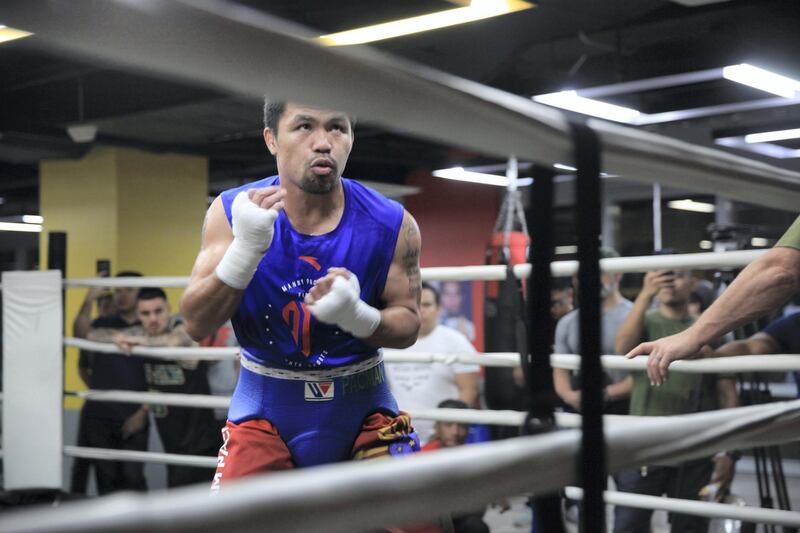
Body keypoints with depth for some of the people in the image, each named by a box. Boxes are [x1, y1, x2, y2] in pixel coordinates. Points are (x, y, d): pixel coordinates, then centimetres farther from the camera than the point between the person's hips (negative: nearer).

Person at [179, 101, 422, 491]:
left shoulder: (392, 225, -13)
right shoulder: (232, 212, -12)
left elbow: (408, 323, -5)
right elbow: (196, 325, -18)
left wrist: (357, 314, -28)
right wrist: (246, 248, -35)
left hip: (362, 403, 1)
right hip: (267, 404, 0)